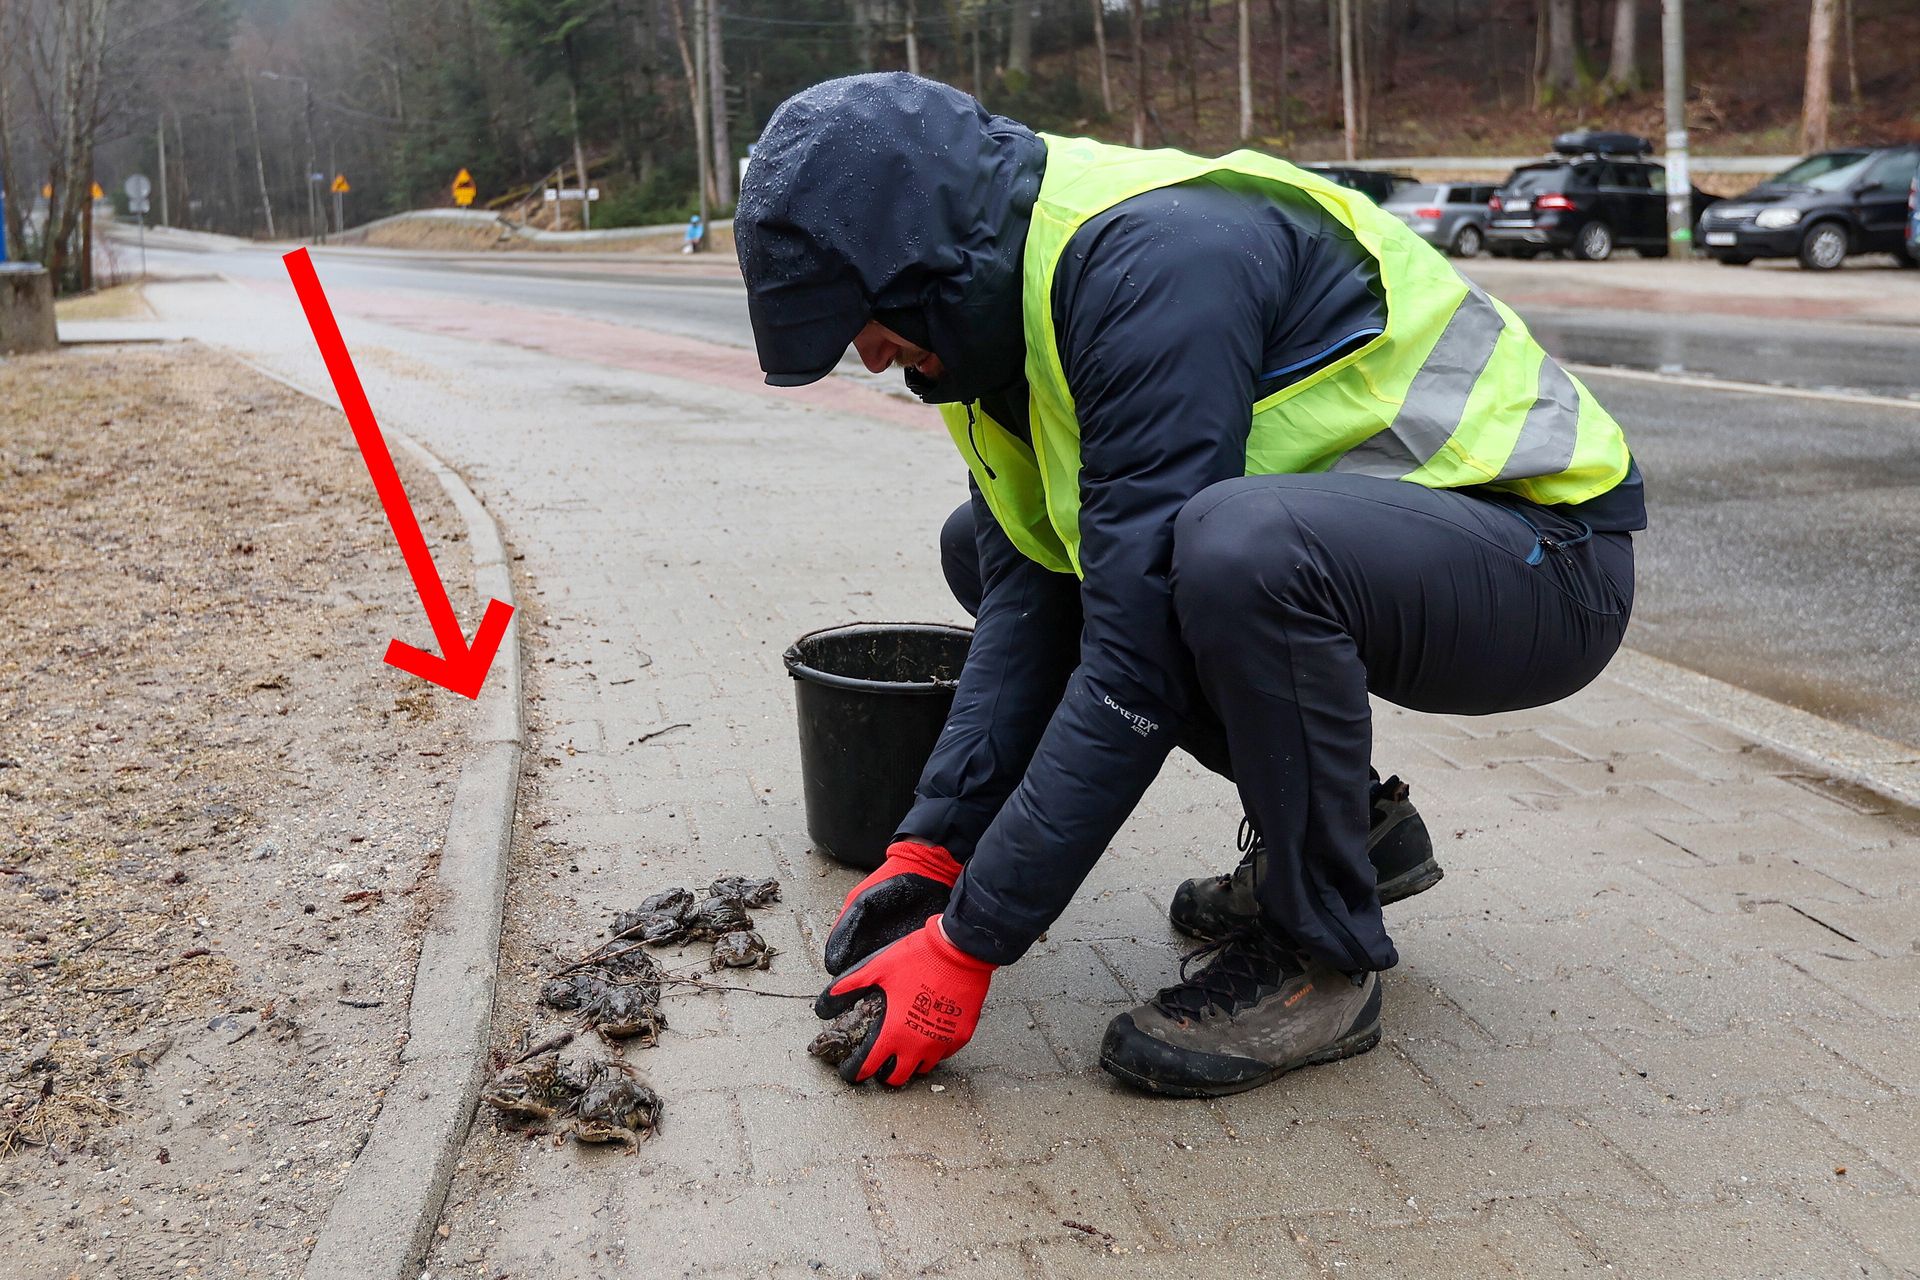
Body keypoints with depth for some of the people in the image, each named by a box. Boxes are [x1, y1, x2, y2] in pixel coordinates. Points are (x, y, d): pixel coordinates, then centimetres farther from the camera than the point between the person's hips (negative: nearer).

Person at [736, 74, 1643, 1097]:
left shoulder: (1152, 265, -29)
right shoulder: (1005, 284, 0)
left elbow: (1138, 659, -31)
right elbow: (1028, 600, 1)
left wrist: (969, 943, -25)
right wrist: (929, 847, -7)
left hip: (1542, 556, -9)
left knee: (1234, 546, -39)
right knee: (981, 545, 6)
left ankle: (1320, 955, -12)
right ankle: (1343, 816, 9)